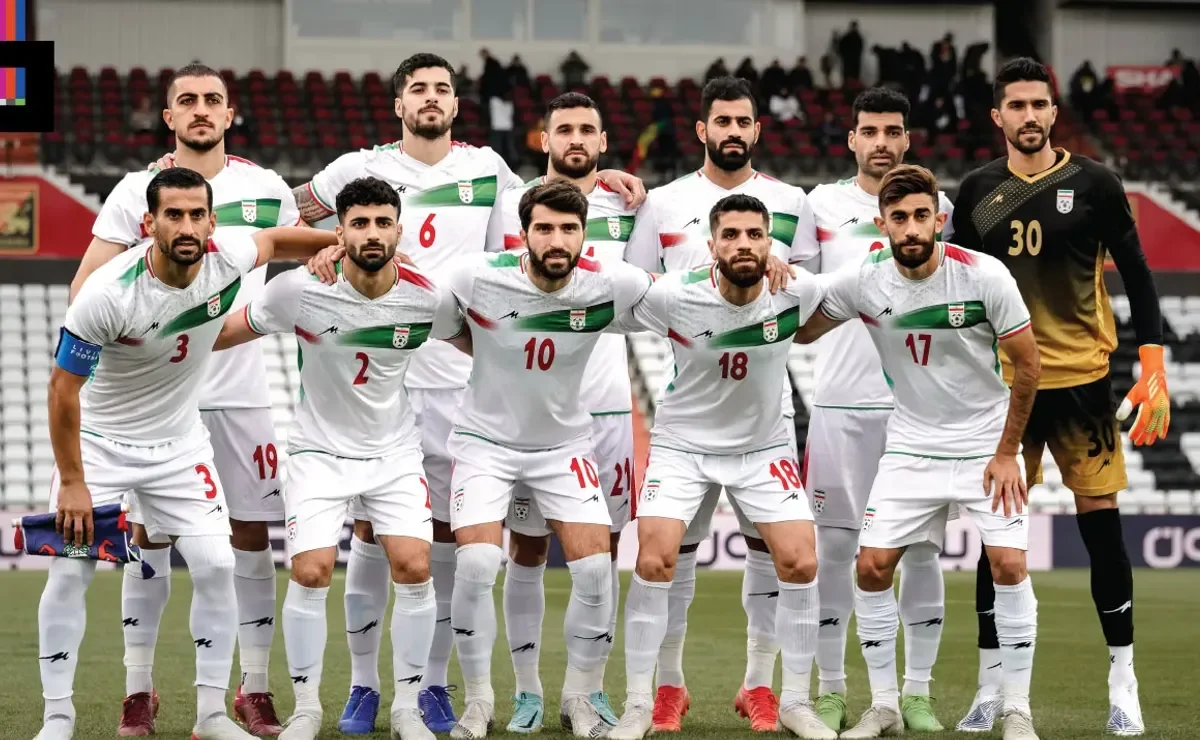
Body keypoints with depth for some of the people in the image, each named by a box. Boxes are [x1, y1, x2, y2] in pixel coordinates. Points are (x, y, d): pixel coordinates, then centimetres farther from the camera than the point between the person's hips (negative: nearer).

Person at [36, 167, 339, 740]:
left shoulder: (227, 257, -18)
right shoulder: (109, 292, -30)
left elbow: (276, 241, 8)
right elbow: (63, 386, -20)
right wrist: (72, 483, -17)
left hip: (179, 444, 4)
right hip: (98, 440, -4)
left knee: (215, 565, -6)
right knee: (69, 571, -10)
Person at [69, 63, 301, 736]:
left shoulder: (265, 189, 6)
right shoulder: (137, 190, 2)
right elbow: (86, 287, 1)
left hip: (244, 388, 1)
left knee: (252, 534, 1)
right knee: (149, 535, 0)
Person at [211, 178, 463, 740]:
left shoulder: (427, 298, -13)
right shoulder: (301, 290, -19)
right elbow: (225, 333, -5)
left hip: (395, 451, 2)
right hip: (319, 449, -1)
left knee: (414, 567, -12)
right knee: (310, 573, -13)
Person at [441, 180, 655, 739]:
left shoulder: (611, 284, -17)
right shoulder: (477, 278, -22)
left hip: (564, 445, 2)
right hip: (485, 439, -2)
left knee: (594, 566, -10)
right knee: (477, 564, -18)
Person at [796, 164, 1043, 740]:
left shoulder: (985, 276, -18)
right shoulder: (862, 283, -11)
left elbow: (1027, 364, -8)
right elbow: (799, 331, 2)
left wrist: (1006, 453, -8)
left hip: (985, 445, -2)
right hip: (910, 448, 3)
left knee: (1008, 564, -14)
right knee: (872, 566, -6)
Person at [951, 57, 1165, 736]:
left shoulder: (1092, 183, -1)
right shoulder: (979, 192, 5)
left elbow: (1136, 276, 1)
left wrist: (1153, 368, -7)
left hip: (1082, 380, -2)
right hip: (1004, 382, 2)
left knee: (1102, 523, -2)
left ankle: (1124, 685, 6)